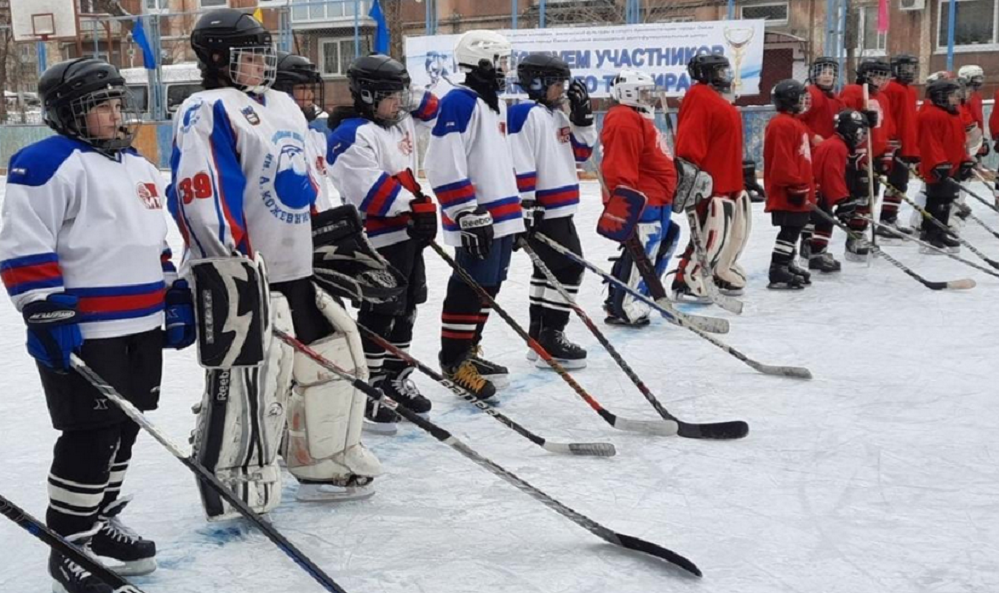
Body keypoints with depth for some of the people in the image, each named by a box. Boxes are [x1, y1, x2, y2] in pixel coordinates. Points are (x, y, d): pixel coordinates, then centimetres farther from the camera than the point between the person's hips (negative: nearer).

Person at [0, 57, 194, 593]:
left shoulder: (139, 168, 17)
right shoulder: (47, 164, -11)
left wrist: (175, 295, 19)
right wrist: (48, 316, -20)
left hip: (140, 326, 9)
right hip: (82, 333, -8)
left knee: (123, 430, 14)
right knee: (91, 435, -5)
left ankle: (100, 523, 29)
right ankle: (68, 544, 8)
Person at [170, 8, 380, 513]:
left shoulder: (283, 107, 19)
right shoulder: (207, 112, -9)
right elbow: (199, 194, -18)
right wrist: (228, 263, -22)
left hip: (300, 267, 9)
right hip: (245, 275, -9)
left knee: (335, 360, 13)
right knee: (242, 381, -6)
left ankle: (325, 466, 28)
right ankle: (231, 489, 8)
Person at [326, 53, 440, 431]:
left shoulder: (401, 123, 12)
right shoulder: (353, 136, -15)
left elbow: (429, 114, 29)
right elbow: (372, 189, -24)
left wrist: (415, 95, 10)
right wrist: (414, 205, -25)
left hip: (409, 233, 9)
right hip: (380, 239, -9)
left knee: (405, 308, 15)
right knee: (380, 313, -7)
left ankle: (395, 378, 27)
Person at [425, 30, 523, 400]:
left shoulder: (495, 104, 19)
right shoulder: (459, 102, -13)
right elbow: (444, 165, -20)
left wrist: (519, 211, 26)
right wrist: (469, 214, -22)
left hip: (502, 217, 10)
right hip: (477, 221, -10)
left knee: (489, 286, 15)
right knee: (471, 286, -7)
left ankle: (469, 350, 27)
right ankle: (454, 361, 3)